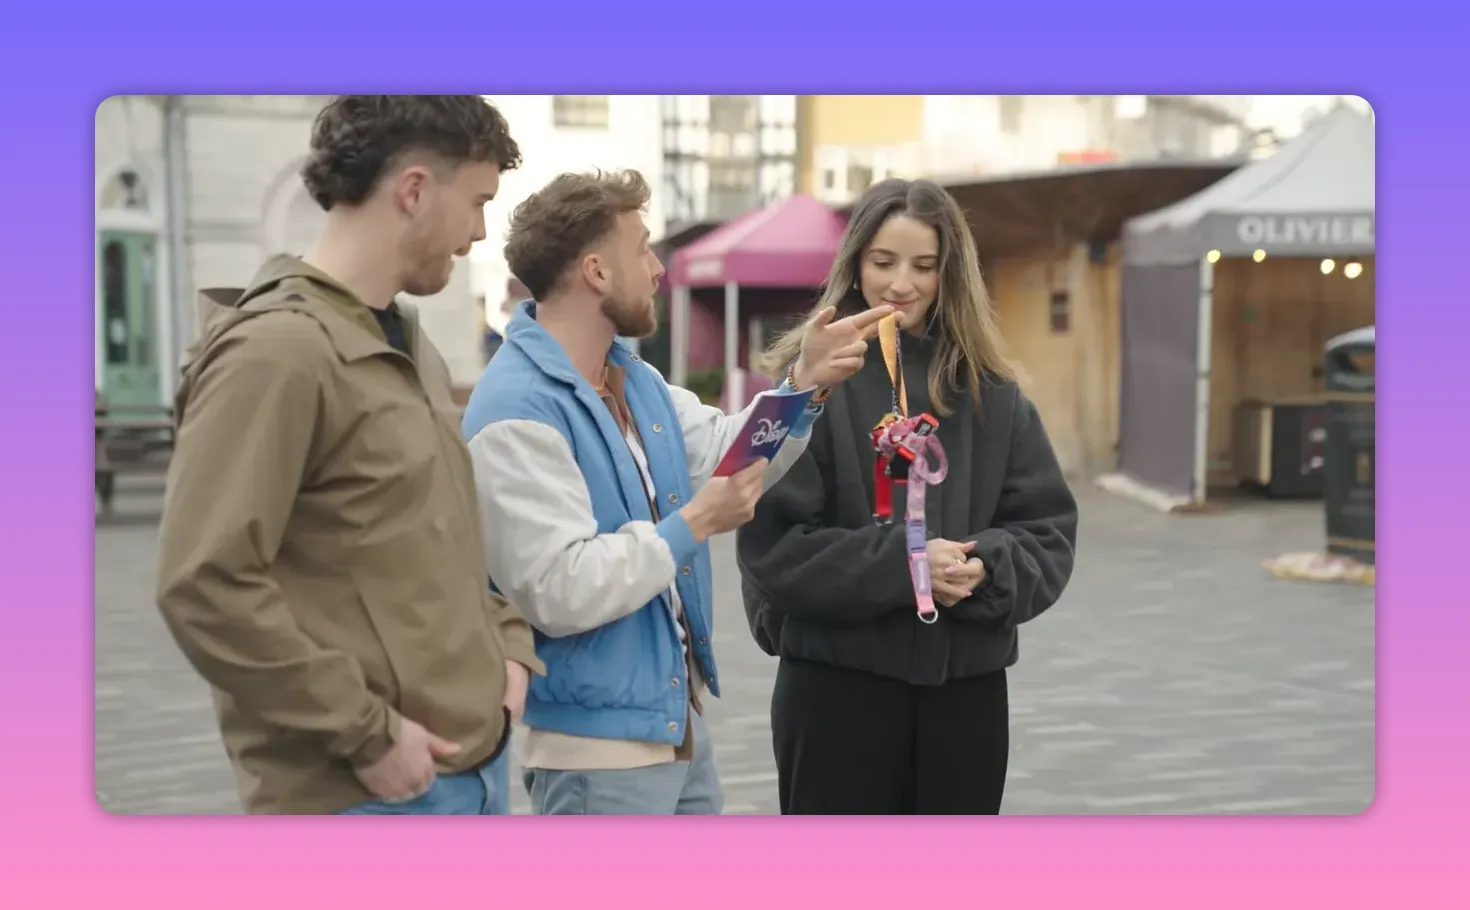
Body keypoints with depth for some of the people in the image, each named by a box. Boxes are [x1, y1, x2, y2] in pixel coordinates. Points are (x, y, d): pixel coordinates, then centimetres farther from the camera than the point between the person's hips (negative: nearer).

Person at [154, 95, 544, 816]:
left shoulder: (409, 345, 14)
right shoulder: (277, 349, -16)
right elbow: (204, 586, -22)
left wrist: (506, 643, 7)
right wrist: (364, 733, -19)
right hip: (365, 790, -9)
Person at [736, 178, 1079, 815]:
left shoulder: (991, 392, 6)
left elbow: (1049, 531, 4)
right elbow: (771, 542, -12)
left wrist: (987, 569, -16)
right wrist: (900, 563, -21)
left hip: (966, 685, 4)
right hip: (838, 683, -4)